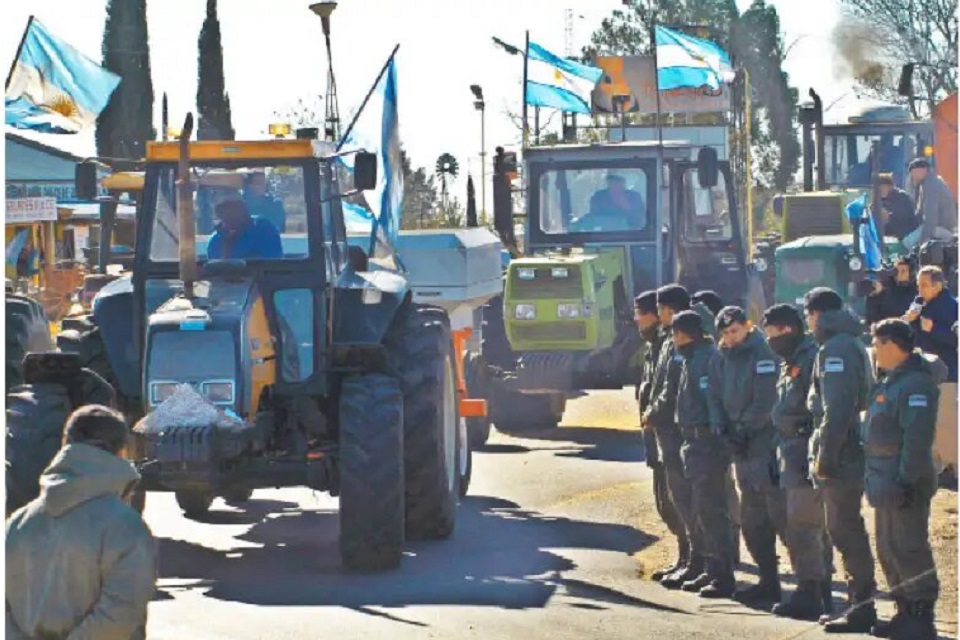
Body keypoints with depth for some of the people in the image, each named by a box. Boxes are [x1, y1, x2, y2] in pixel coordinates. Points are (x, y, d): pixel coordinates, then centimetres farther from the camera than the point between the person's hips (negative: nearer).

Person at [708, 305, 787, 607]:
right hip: (742, 447, 9)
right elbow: (716, 398, 14)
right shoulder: (723, 359, 13)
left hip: (766, 444, -9)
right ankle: (768, 582, 20)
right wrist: (723, 430, -1)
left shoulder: (763, 355, -11)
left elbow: (765, 401, -17)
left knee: (780, 515, -11)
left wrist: (745, 430, -15)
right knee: (752, 520, 12)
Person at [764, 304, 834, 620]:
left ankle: (809, 595, -7)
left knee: (801, 526, -9)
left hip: (807, 456, -11)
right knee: (816, 528, 13)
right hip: (794, 456, 11)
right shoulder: (791, 362, 17)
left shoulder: (812, 359, -16)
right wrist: (782, 455, 23)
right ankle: (821, 593, 18)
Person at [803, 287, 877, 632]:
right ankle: (860, 601, 21)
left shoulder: (837, 349, -15)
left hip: (840, 457, -10)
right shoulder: (849, 345, 17)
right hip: (851, 453, 10)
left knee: (845, 530, -6)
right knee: (847, 529, 15)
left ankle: (861, 607, -4)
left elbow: (837, 409, -22)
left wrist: (825, 457, -20)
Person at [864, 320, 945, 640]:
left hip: (903, 484, -11)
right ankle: (906, 613, 23)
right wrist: (877, 480, 20)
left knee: (908, 550, -8)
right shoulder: (891, 381, 16)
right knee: (889, 550, 15)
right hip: (886, 482, 11)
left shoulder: (915, 384, -17)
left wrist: (906, 480, -26)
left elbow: (917, 438, -23)